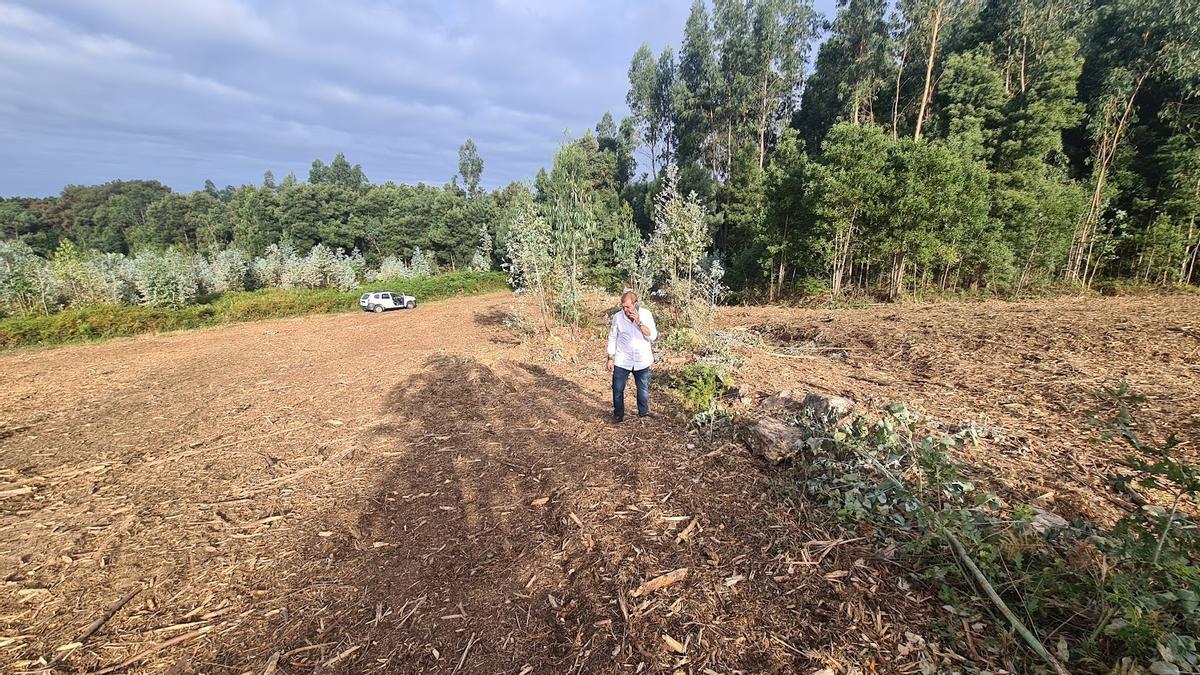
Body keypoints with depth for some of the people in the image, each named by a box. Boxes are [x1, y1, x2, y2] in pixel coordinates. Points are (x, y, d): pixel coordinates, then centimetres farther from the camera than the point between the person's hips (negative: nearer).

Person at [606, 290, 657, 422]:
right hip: (622, 361, 0)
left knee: (643, 389, 14)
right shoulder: (618, 317, -9)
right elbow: (612, 338, 1)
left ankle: (644, 414, 34)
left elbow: (652, 337, -14)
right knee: (617, 389, 5)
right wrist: (610, 358, 0)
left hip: (642, 360, 0)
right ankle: (618, 414, 26)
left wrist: (639, 322, -24)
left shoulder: (646, 314, -10)